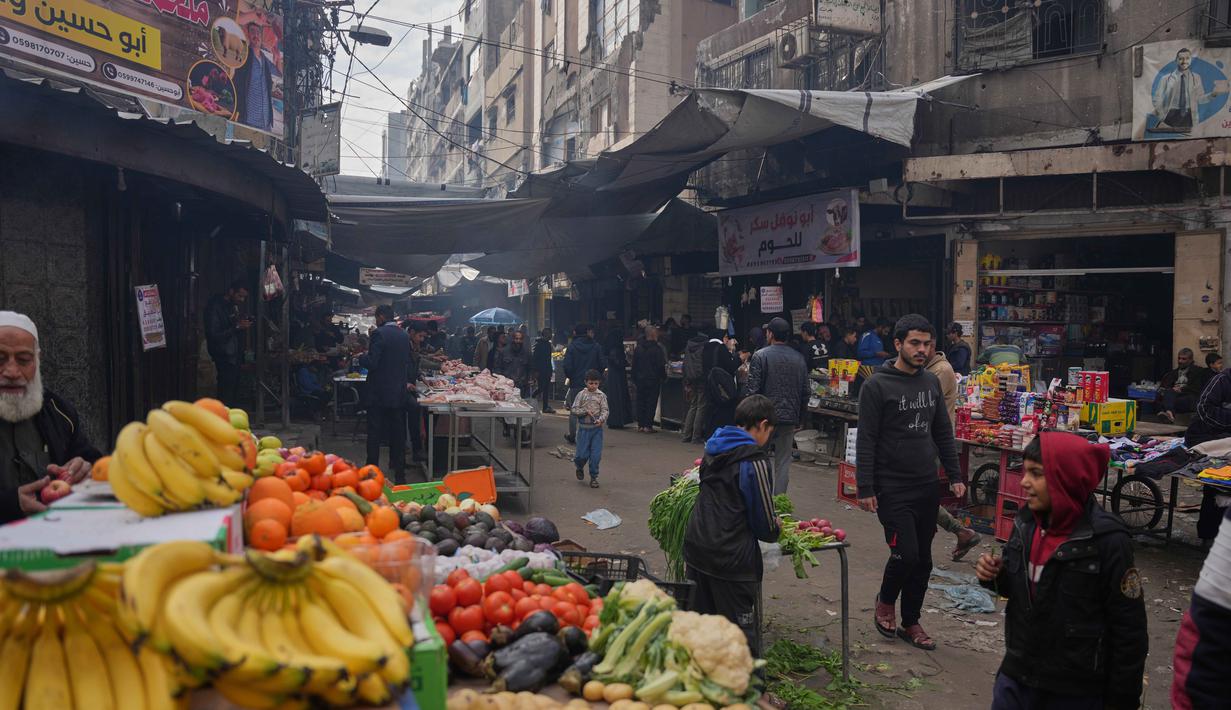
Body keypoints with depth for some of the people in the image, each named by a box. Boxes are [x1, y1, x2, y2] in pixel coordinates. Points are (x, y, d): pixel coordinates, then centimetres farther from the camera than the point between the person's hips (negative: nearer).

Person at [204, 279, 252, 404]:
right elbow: (214, 335, -18)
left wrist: (243, 325, -1)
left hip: (235, 355, 8)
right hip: (224, 357, -8)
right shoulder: (215, 307, -13)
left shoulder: (234, 306, 13)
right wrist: (237, 327, -21)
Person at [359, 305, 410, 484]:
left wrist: (362, 356, 1)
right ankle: (399, 473, 15)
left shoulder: (380, 334, -13)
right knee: (398, 434, 11)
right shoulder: (404, 335, 8)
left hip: (379, 393, -6)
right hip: (399, 393, 6)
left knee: (374, 434, 2)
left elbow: (371, 363, -18)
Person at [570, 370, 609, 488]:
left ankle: (594, 477, 13)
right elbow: (574, 410, -2)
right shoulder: (581, 394, 0)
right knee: (582, 454, 0)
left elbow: (605, 410, -4)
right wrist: (585, 411, -16)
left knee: (596, 455, -1)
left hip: (597, 428, 1)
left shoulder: (601, 396, 2)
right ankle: (579, 467, 33)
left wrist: (601, 419, -22)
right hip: (584, 428, 0)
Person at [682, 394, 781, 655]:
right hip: (733, 559, -8)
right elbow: (765, 525, -11)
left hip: (696, 548, 8)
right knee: (743, 635, 2)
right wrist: (775, 529, 12)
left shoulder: (713, 451, 8)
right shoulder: (755, 462, -15)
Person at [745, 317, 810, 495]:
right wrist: (799, 418, 17)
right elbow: (806, 391, 9)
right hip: (790, 418, 4)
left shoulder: (760, 356, -8)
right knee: (783, 462, 8)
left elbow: (753, 389, -12)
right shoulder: (799, 358, 7)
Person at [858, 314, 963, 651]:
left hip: (927, 488, 6)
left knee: (923, 560, 10)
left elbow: (943, 433, 16)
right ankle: (885, 601, 20)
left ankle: (910, 622, 26)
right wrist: (865, 488, -15)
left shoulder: (931, 382, 10)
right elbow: (865, 442, -12)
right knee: (906, 554, -9)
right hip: (893, 490, -6)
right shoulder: (877, 386, -11)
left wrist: (955, 476, 10)